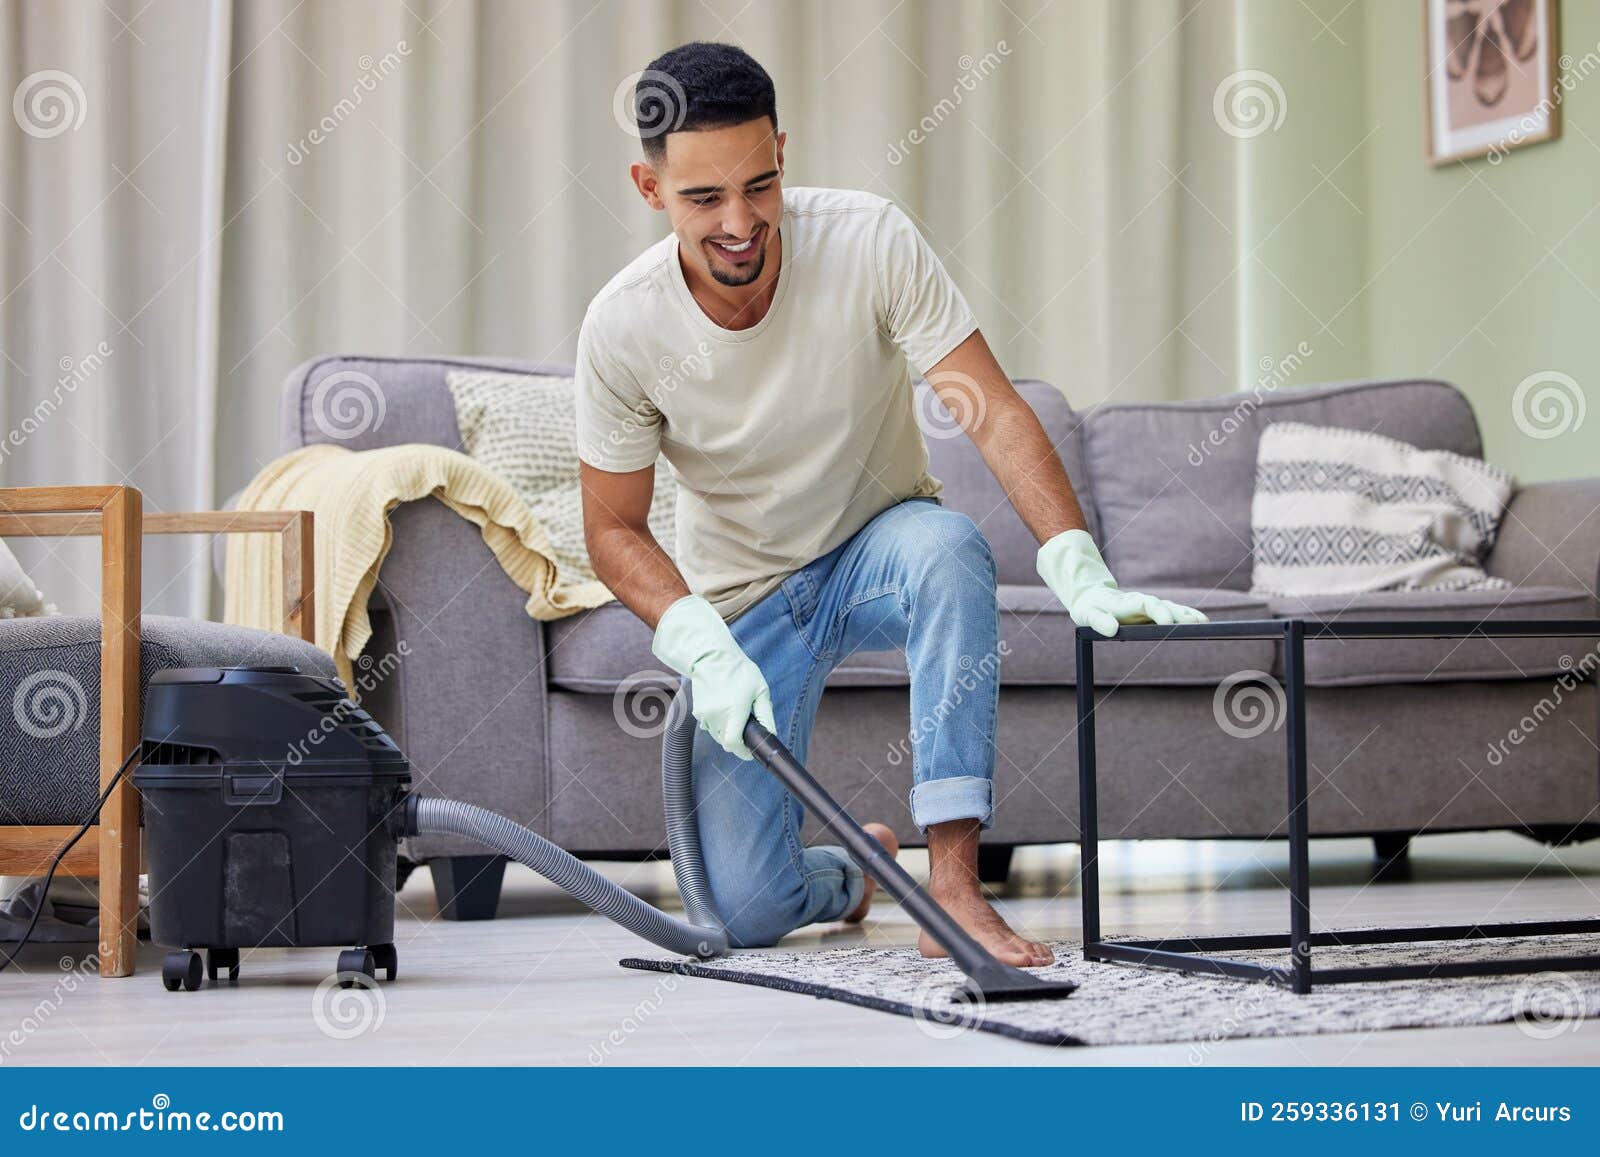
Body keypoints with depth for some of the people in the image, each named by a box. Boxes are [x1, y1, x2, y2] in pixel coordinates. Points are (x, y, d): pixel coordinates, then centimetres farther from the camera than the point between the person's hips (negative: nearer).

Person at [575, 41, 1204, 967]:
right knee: (742, 909, -12)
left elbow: (996, 412, -26)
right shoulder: (624, 328, -19)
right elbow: (615, 530, -9)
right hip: (744, 596, 1)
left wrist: (1079, 569, -40)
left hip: (881, 550, 0)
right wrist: (702, 646, -26)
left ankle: (954, 885, -35)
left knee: (947, 543, -39)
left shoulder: (868, 241, -22)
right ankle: (846, 873, 27)